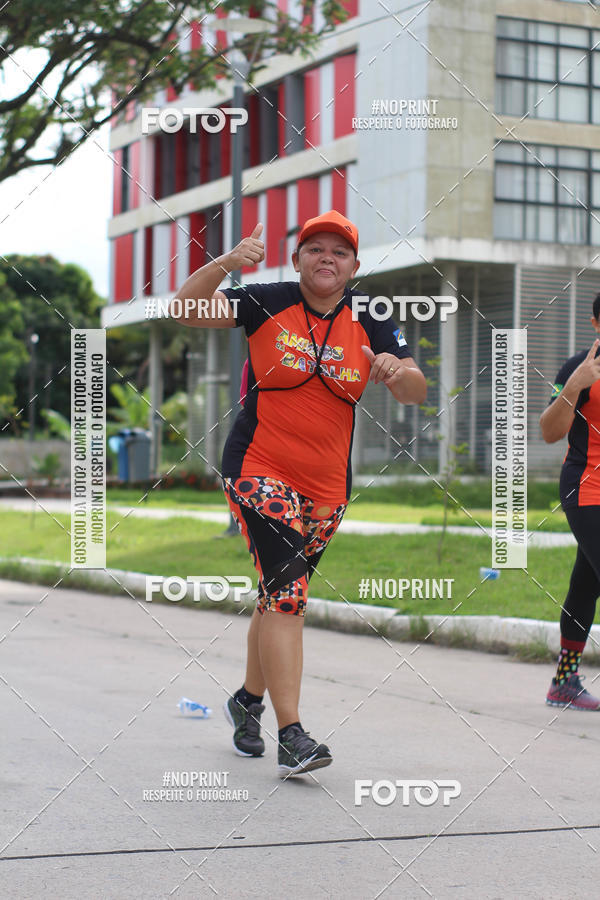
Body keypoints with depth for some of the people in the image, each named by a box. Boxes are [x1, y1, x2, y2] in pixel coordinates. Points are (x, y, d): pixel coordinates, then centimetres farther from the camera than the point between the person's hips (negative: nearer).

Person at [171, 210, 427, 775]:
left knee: (281, 597, 15)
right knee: (286, 593, -18)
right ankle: (291, 736, -20)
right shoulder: (267, 304, -5)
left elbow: (417, 393, -4)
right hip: (259, 470, -4)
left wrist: (398, 372, -28)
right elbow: (186, 308, -13)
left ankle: (249, 701, 38)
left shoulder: (369, 323, 2)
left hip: (327, 486, 4)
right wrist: (227, 263, -30)